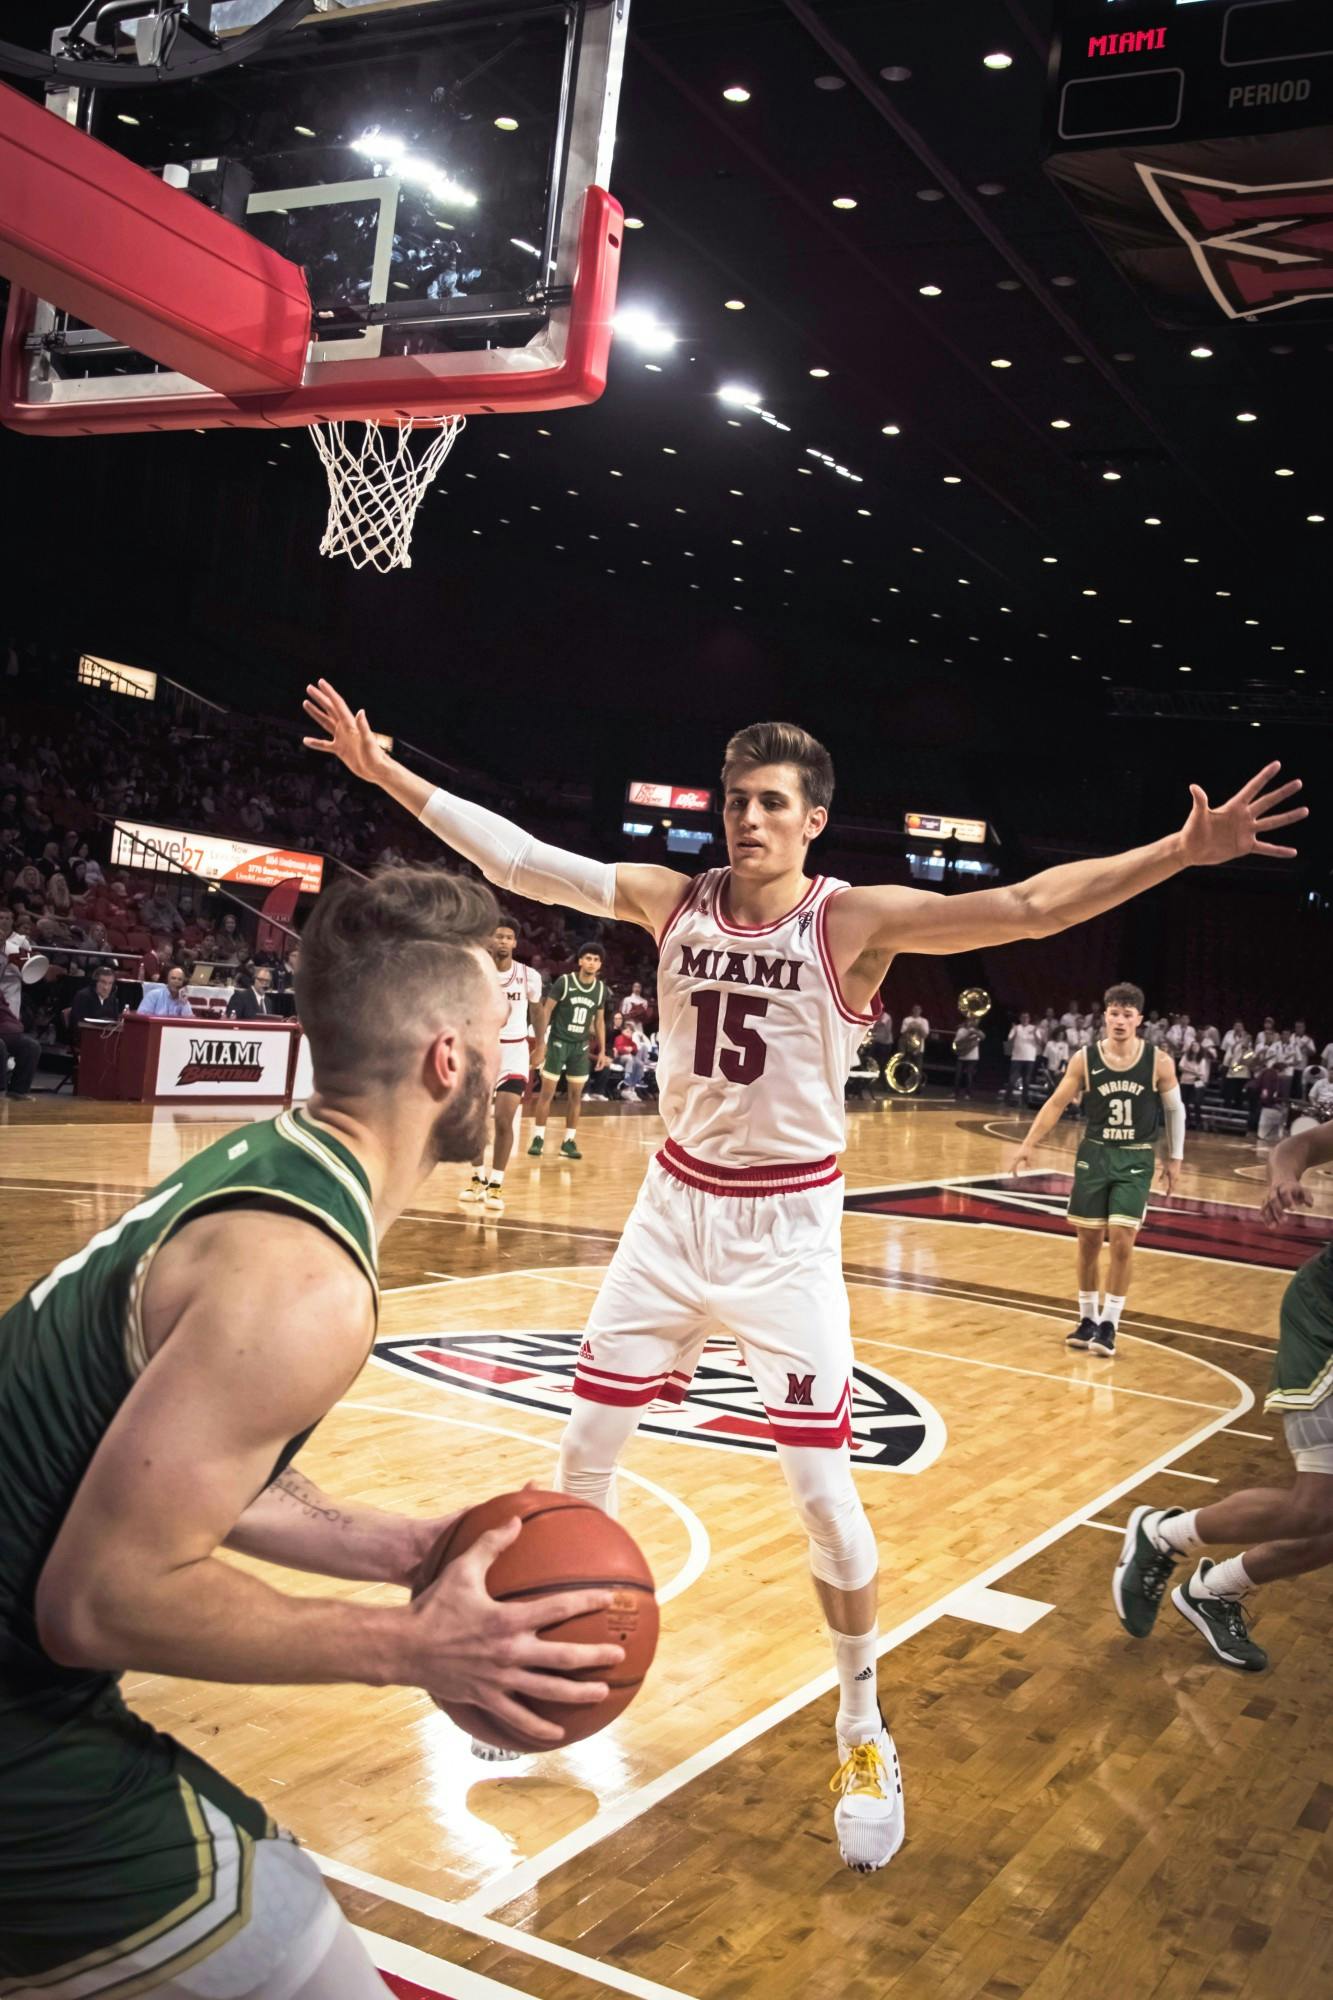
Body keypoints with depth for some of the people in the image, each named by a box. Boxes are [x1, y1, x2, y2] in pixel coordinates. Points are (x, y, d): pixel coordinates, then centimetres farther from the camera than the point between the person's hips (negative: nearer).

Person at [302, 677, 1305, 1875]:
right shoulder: (672, 902, -3)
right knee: (585, 1450, 10)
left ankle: (864, 1738, 18)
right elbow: (517, 860, -2)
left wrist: (1183, 852, -37)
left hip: (788, 1225, -4)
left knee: (824, 1490, -4)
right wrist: (385, 772, -4)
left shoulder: (857, 922, -14)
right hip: (677, 1205, 4)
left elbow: (1029, 907, -25)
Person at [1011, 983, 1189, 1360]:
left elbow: (1175, 1110, 5)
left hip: (1136, 1160, -1)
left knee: (1122, 1239, -10)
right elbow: (1056, 1103, -1)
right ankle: (1088, 1319, 21)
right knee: (1089, 1240, 7)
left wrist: (1174, 1158, 7)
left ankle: (1109, 1325, 1)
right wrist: (1028, 1145, -6)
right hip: (1094, 1155, 2)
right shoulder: (1084, 1059, -6)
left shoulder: (1159, 1062, -8)